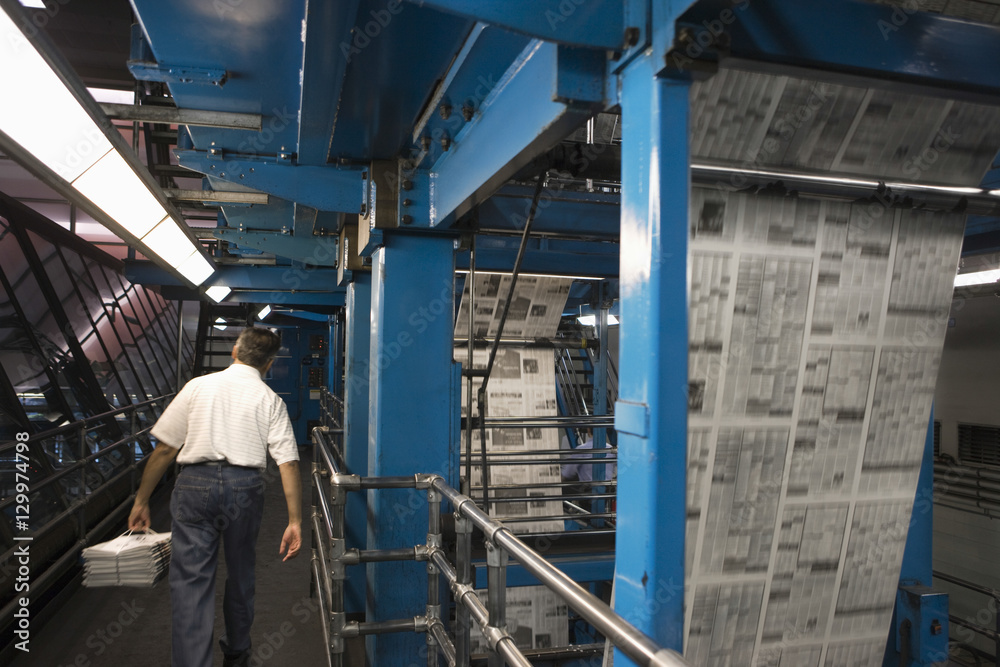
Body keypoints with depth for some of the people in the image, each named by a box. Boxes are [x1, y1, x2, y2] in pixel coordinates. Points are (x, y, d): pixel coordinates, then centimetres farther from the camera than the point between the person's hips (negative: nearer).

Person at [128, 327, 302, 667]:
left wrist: (141, 502, 15)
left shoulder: (198, 386, 7)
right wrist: (294, 521, -1)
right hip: (245, 486, 1)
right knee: (240, 573, 20)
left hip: (194, 484, -1)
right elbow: (288, 464, -2)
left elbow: (164, 449, 6)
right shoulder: (270, 400, 6)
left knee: (191, 580, 5)